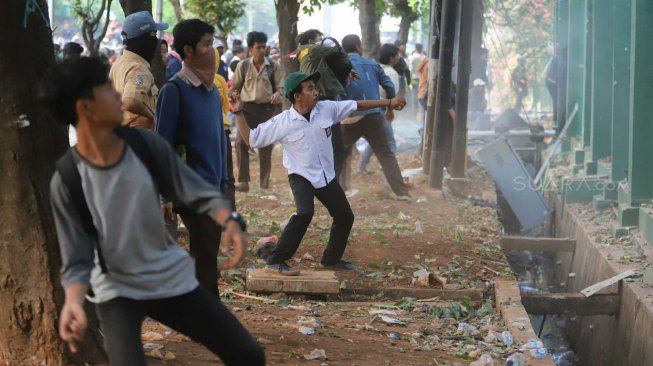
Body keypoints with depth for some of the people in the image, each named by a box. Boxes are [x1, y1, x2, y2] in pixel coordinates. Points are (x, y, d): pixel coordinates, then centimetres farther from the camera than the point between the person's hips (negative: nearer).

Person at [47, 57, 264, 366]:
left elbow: (196, 192, -6)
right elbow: (77, 260, -16)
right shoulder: (67, 180, -20)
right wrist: (73, 301, -37)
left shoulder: (146, 144, -12)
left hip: (172, 278, 4)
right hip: (117, 289, -4)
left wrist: (229, 220, -27)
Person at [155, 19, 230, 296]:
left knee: (207, 254, 12)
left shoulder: (212, 89, 11)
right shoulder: (174, 89, -12)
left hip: (213, 189, 7)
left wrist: (224, 183, 15)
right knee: (204, 255, -5)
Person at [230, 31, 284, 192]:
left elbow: (280, 87, 5)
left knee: (265, 147, 4)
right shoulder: (243, 65, 4)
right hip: (247, 108, 0)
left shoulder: (273, 67, 2)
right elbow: (235, 87, 12)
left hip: (267, 108, 0)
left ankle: (264, 181, 15)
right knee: (241, 143, -12)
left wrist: (277, 94, -16)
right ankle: (243, 181, -8)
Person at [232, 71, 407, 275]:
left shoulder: (326, 109, -8)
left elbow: (356, 105, 3)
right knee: (305, 213, -31)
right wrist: (239, 114, -22)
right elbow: (251, 139, -12)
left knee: (345, 216, 14)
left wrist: (388, 103, 3)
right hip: (301, 176, -6)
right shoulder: (282, 122, -18)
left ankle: (331, 259, 37)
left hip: (326, 176, 6)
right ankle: (275, 262, -23)